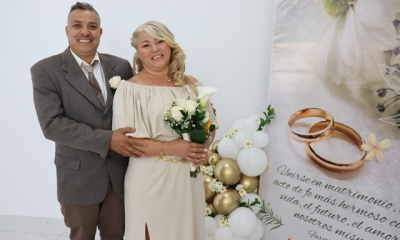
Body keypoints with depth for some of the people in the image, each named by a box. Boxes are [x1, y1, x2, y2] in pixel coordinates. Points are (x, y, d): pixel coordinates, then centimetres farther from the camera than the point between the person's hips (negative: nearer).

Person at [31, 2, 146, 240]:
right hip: (78, 178, -2)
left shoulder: (121, 66, 1)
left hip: (119, 175, 3)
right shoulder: (45, 70, -9)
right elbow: (52, 124, -18)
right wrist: (106, 140, -24)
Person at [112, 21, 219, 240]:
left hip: (189, 178, 4)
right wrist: (170, 148, -18)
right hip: (150, 180, -3)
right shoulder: (129, 89, -6)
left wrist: (202, 148, -7)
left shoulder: (191, 85, 5)